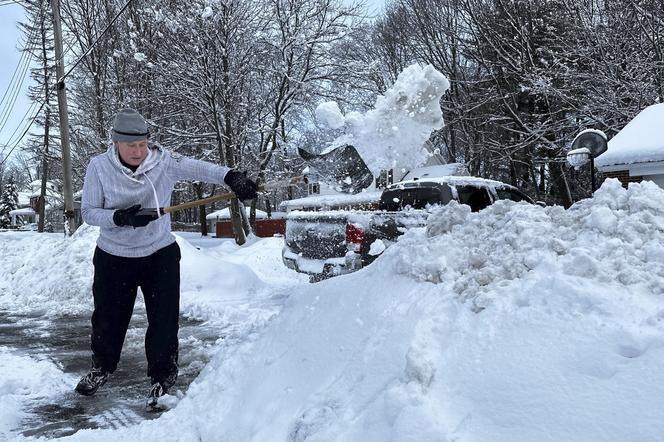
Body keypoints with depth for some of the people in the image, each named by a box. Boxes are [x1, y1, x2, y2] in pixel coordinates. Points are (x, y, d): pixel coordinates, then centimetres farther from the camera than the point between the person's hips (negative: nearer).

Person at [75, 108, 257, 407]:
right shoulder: (99, 167, -11)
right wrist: (121, 217, -28)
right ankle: (102, 367, 43)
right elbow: (88, 212, -10)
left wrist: (230, 177, -44)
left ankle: (162, 375, 25)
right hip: (113, 258, 1)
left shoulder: (164, 161, -13)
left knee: (164, 318, 2)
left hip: (160, 255, -1)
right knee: (108, 317, 15)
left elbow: (198, 169, -26)